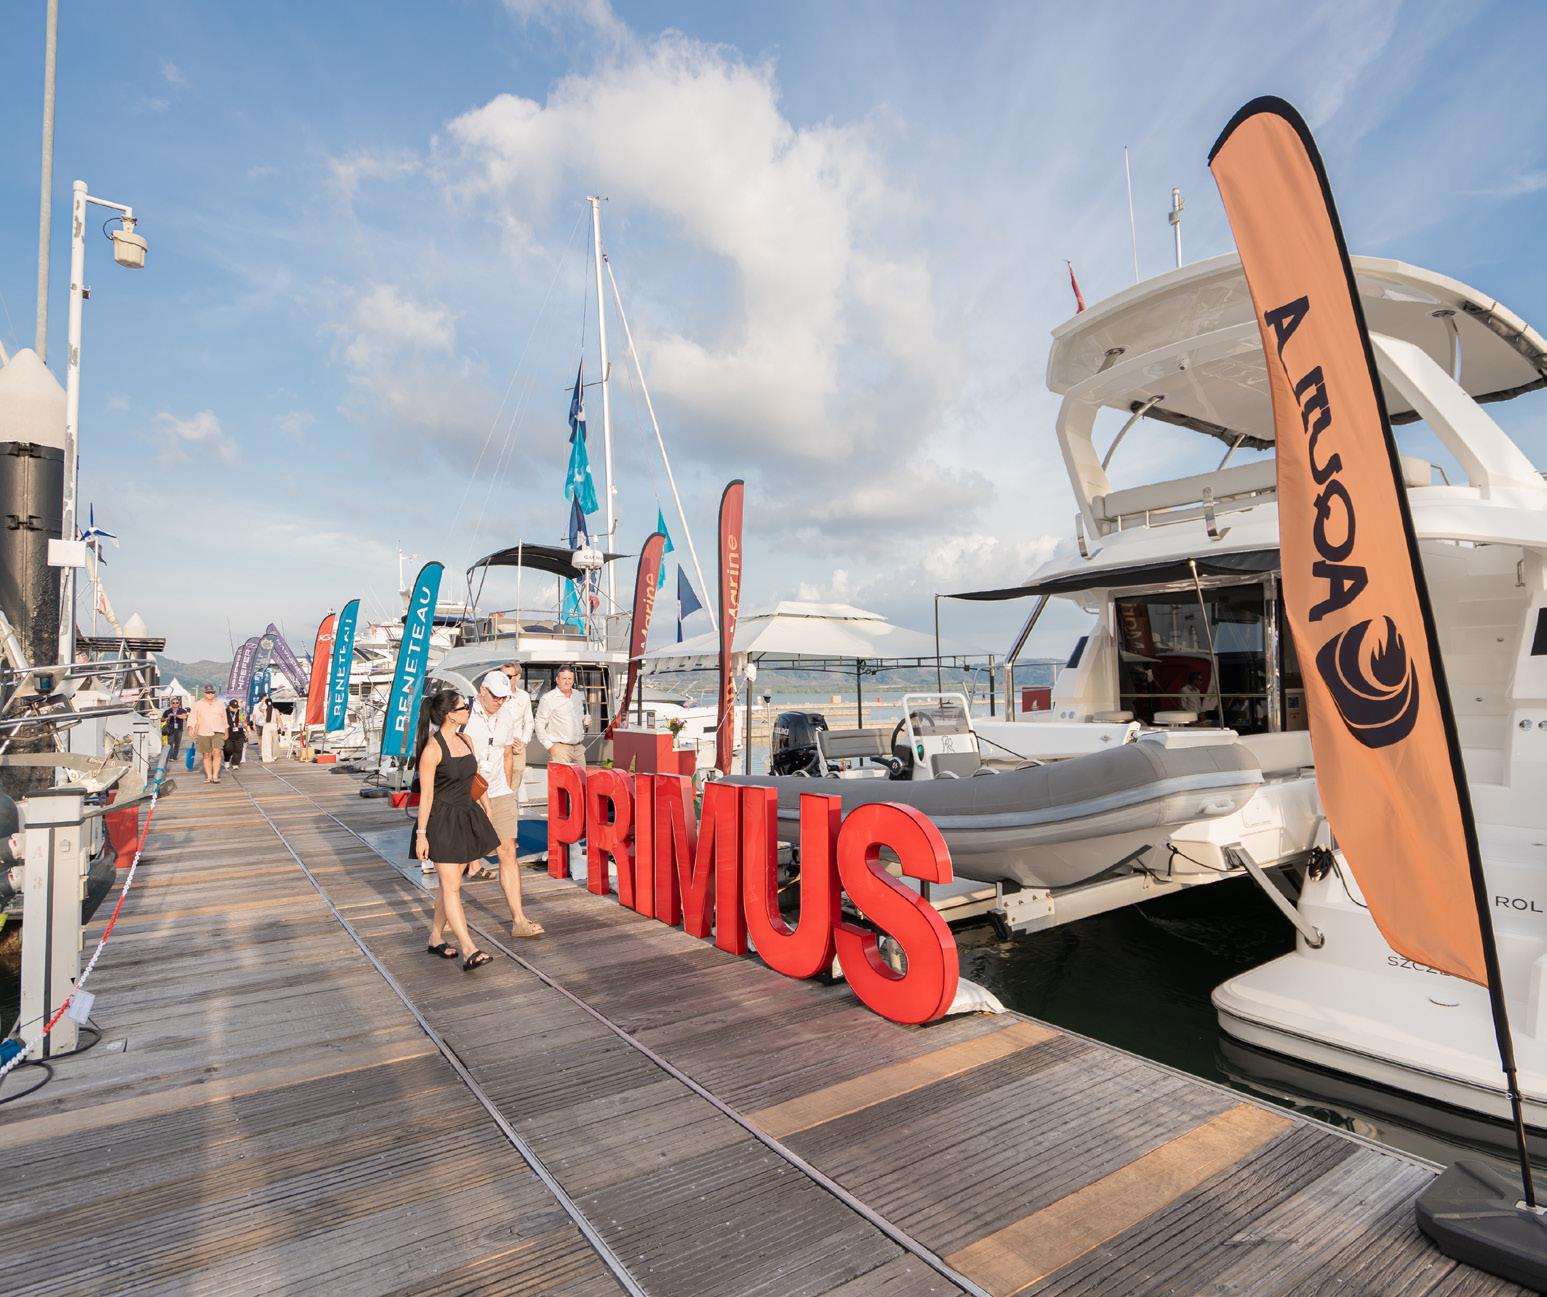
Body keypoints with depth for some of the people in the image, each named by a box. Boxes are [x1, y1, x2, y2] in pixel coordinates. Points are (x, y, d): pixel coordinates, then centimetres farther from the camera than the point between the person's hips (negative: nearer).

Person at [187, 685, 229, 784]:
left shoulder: (220, 704, 12)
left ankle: (215, 775, -15)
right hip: (203, 733, 0)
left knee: (216, 752, -16)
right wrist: (191, 728, -15)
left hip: (218, 732, 0)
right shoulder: (198, 704, 7)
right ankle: (209, 776, 11)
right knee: (206, 755, 3)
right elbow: (192, 717, 2)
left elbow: (224, 719, 20)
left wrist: (226, 732, 23)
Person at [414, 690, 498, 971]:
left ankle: (435, 938, 28)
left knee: (450, 882, 14)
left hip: (466, 817, 8)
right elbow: (426, 794, -15)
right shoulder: (433, 748, -16)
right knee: (451, 887, -6)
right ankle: (469, 951, -8)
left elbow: (476, 780, 15)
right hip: (442, 820, -8)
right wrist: (421, 833, -14)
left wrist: (487, 812, 17)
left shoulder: (465, 741, 7)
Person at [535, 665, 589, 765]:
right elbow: (539, 725, -6)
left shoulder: (577, 696, 15)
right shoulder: (548, 698, -4)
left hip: (579, 747, 6)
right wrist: (549, 746, -11)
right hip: (560, 748, -6)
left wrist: (585, 722, 6)